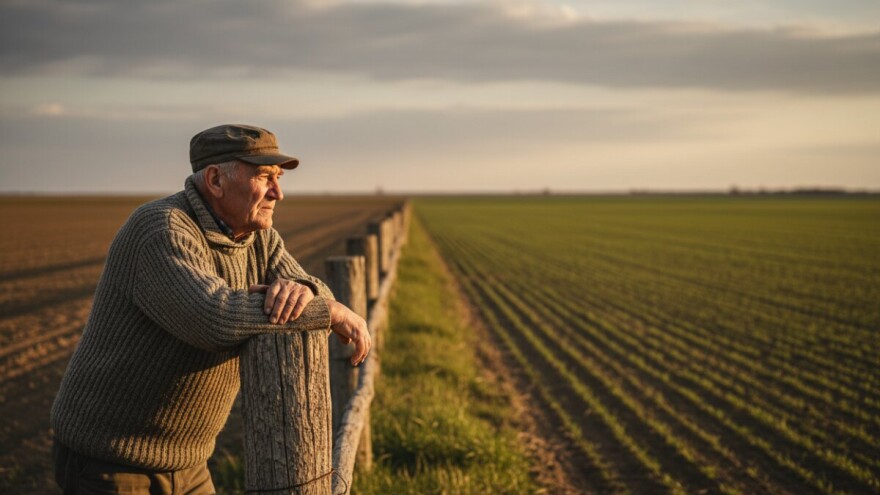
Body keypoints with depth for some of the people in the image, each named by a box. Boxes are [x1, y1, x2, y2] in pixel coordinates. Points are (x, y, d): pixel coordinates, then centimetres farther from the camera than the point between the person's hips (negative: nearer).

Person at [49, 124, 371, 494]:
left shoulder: (257, 234, 1)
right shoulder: (162, 231, -25)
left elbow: (314, 309, -5)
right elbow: (215, 319, -40)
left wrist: (299, 290, -30)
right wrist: (331, 311, -30)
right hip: (109, 463, -8)